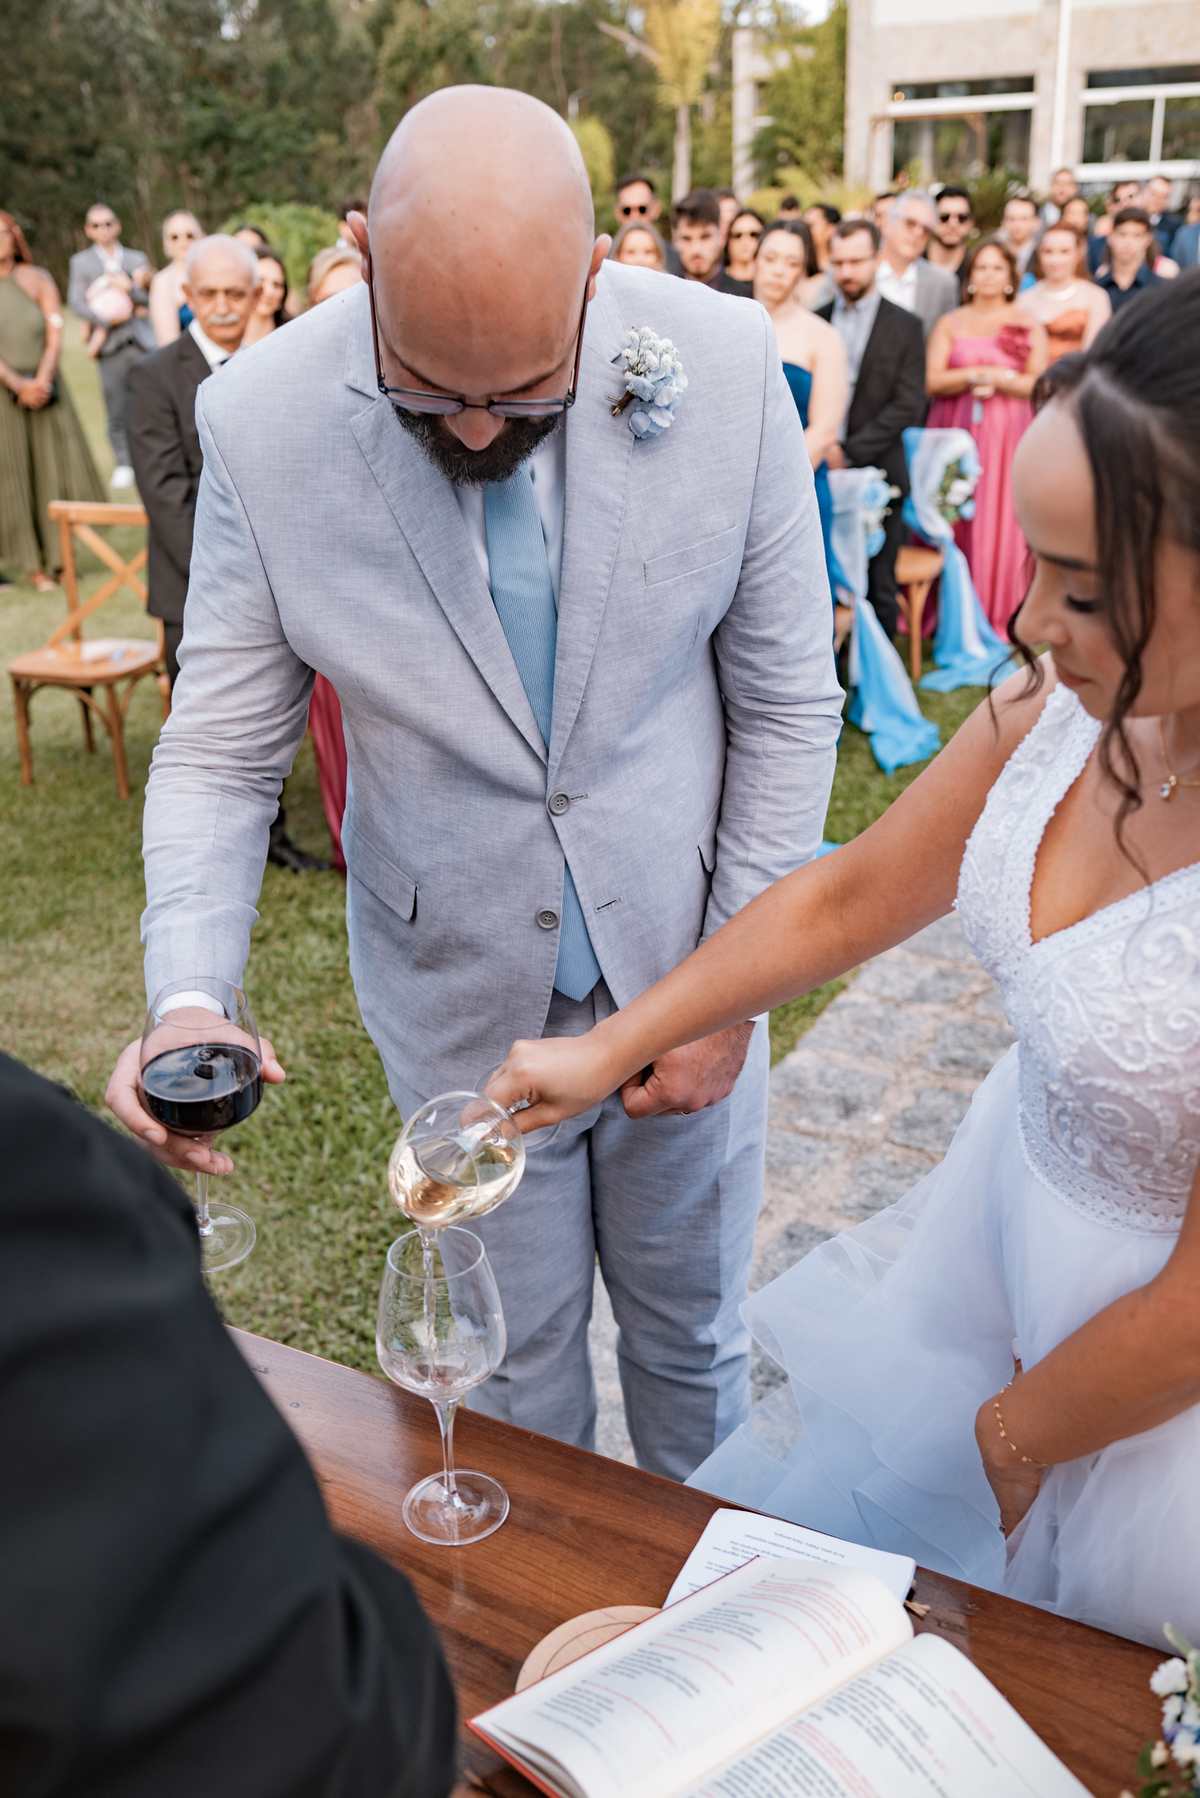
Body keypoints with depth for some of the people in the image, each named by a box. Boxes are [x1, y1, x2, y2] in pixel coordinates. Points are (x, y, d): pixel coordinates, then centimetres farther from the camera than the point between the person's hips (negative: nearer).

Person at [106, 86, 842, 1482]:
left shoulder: (728, 368, -16)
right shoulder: (262, 421, -17)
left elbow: (788, 701, -7)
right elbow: (220, 751, -9)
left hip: (681, 967, 1)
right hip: (463, 999, 0)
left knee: (691, 1327, 23)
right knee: (515, 1358, 20)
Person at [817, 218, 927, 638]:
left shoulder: (904, 327, 4)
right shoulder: (816, 321, 12)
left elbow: (908, 405, -4)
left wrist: (849, 452, -12)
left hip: (876, 474, -2)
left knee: (876, 587, 2)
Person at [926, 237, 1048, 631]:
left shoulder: (1028, 325, 8)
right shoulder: (950, 324, 11)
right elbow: (934, 382, -1)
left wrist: (997, 380, -10)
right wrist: (977, 374, -12)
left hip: (1007, 435, -1)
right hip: (955, 432, 1)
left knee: (1001, 521, -2)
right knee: (954, 520, -2)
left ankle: (1000, 616, 4)